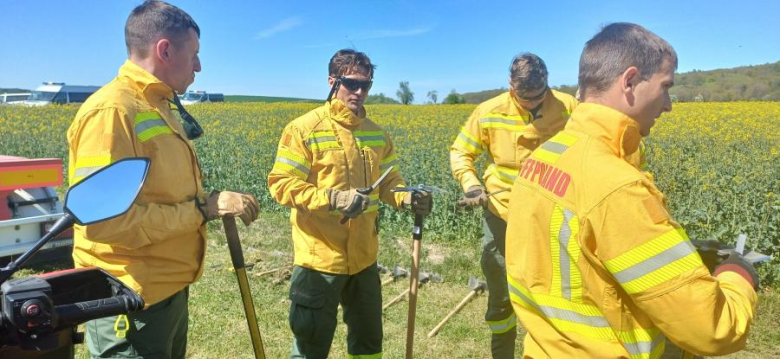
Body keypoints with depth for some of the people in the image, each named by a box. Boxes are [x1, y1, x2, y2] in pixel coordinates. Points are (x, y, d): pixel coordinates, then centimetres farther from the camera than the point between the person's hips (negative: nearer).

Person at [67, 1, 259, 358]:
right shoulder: (111, 111, -20)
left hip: (170, 291, 9)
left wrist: (215, 203, 3)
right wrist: (202, 209, -22)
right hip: (131, 304, -9)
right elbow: (102, 221, -26)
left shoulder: (157, 108, 9)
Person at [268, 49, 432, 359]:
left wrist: (408, 198, -9)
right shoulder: (304, 129, -12)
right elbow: (281, 185, -15)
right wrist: (332, 198, -28)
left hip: (363, 257, 6)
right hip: (321, 259, -5)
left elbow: (388, 181, 13)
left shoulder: (376, 133, 6)